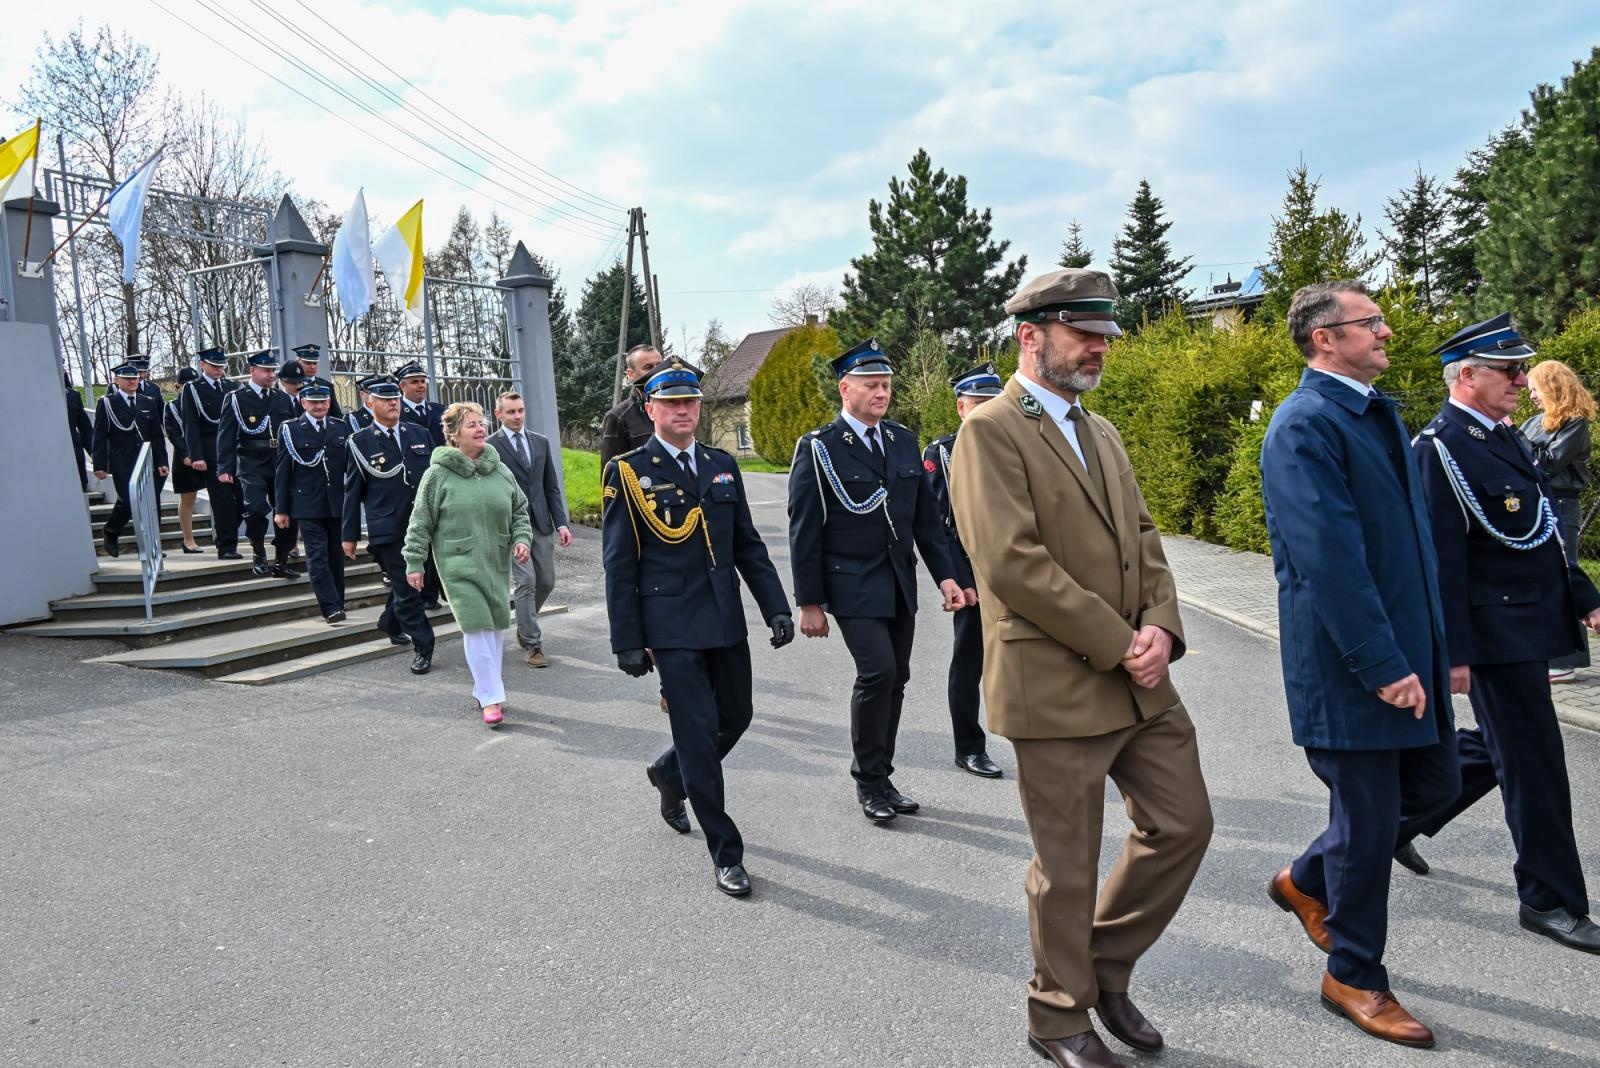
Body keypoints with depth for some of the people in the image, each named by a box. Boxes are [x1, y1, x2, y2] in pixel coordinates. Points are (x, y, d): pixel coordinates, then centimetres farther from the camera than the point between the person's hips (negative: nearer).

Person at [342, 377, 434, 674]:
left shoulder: (420, 435, 8)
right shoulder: (359, 442, -1)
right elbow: (352, 491, 1)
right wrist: (349, 535, 0)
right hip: (388, 530, -4)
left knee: (406, 584, 16)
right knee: (405, 588, -2)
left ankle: (391, 624, 41)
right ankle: (422, 646, 6)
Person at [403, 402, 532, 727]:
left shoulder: (500, 471, 6)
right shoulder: (438, 474, -6)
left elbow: (520, 511, 16)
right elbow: (420, 523, -2)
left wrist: (522, 538, 0)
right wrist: (414, 563, -3)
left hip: (497, 563, 5)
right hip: (459, 566, -5)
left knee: (495, 627, 10)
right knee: (476, 627, -10)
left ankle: (485, 690, 25)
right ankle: (491, 698, -4)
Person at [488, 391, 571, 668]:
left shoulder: (541, 442, 11)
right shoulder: (489, 446, -4)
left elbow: (552, 487, 12)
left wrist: (561, 523, 4)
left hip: (541, 522, 5)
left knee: (546, 581, 9)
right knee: (526, 581, -8)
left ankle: (525, 626, 33)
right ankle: (532, 643, 2)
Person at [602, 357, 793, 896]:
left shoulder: (722, 466, 10)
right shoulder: (628, 472, -4)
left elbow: (748, 546, 12)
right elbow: (619, 565, -5)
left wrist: (777, 608, 4)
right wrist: (626, 641, -8)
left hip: (725, 621, 6)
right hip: (672, 627, -5)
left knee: (737, 716, 14)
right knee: (699, 731, -4)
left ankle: (669, 773, 43)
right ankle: (726, 854, 9)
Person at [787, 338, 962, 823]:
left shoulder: (903, 440, 9)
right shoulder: (818, 448, -7)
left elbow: (926, 514, 12)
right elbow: (804, 530, -8)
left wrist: (945, 574, 3)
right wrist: (809, 601, -10)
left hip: (900, 583, 6)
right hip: (852, 585, -6)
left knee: (895, 679, 8)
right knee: (877, 670, -16)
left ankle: (880, 778, 23)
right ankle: (868, 779, 3)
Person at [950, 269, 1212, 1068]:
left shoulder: (1101, 432, 15)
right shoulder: (990, 431, -12)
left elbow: (1143, 540, 13)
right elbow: (1012, 561, -21)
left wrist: (1160, 627, -6)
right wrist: (1117, 643, -17)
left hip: (1139, 681, 8)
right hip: (1055, 687, -8)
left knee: (1182, 825, 14)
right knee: (1067, 866, 7)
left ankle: (1107, 964, 35)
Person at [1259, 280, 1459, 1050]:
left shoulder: (1378, 413, 12)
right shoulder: (1305, 426, -17)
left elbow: (1412, 537, 16)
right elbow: (1331, 559, -23)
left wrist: (1438, 647, 15)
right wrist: (1381, 665, -23)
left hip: (1406, 649, 9)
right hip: (1349, 664, -9)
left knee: (1433, 786, 19)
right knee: (1369, 820, 3)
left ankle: (1308, 881, 37)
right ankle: (1354, 978, 24)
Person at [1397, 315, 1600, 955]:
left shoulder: (1502, 438, 13)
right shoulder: (1441, 448, -17)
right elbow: (1442, 560, -20)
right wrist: (1454, 653, -21)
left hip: (1529, 625, 9)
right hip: (1496, 633, -9)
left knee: (1503, 747, 18)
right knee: (1535, 763, 0)